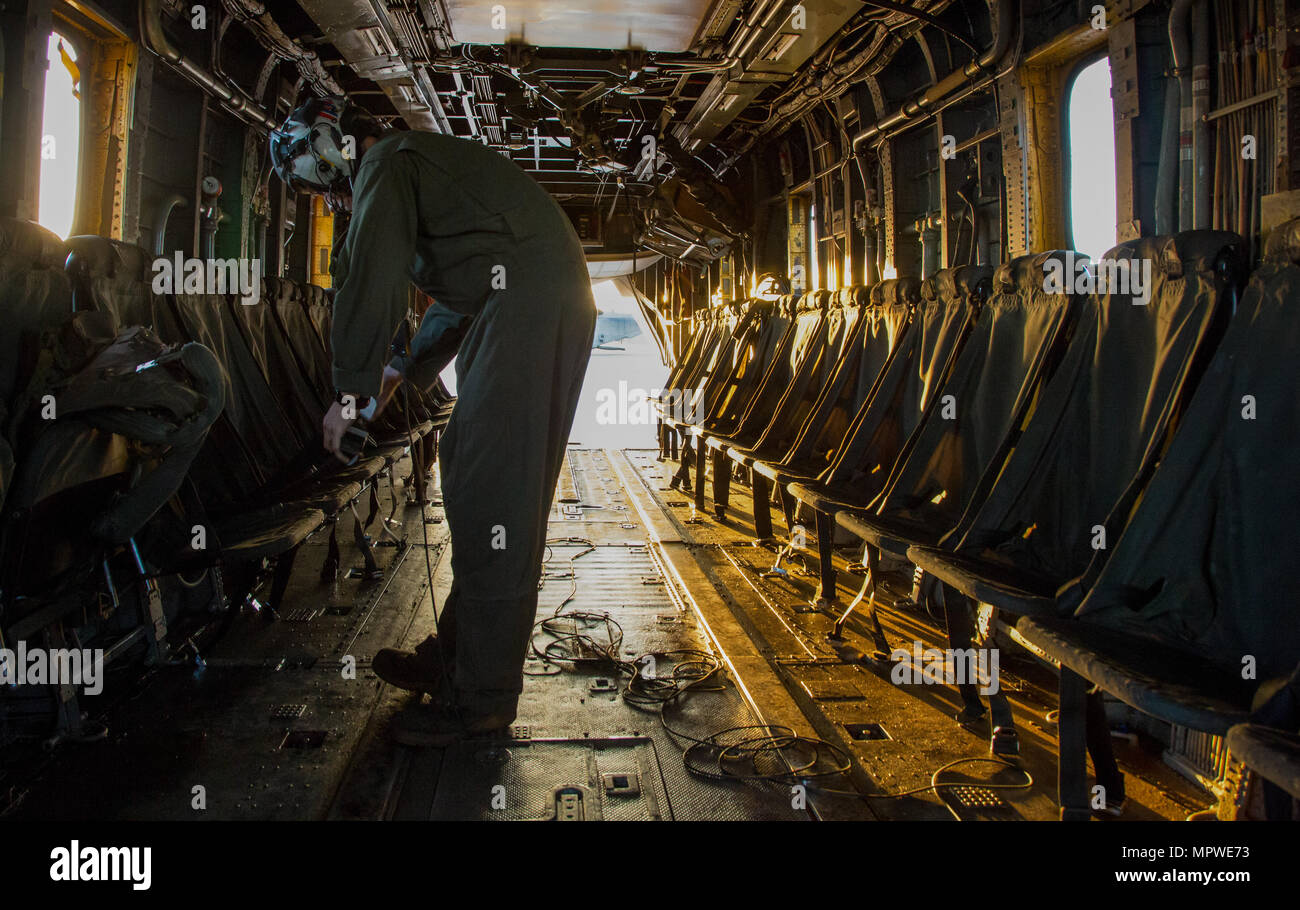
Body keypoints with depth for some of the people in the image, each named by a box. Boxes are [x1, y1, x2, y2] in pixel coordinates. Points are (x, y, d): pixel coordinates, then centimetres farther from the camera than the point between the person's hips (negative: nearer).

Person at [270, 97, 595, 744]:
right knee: (470, 474, 12)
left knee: (490, 495, -11)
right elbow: (458, 296, 34)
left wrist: (350, 392, -3)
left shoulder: (387, 163, 0)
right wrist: (401, 370, 31)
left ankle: (481, 696, -5)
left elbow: (371, 282, -11)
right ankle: (454, 654, 20)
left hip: (527, 301, -10)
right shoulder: (424, 164, 31)